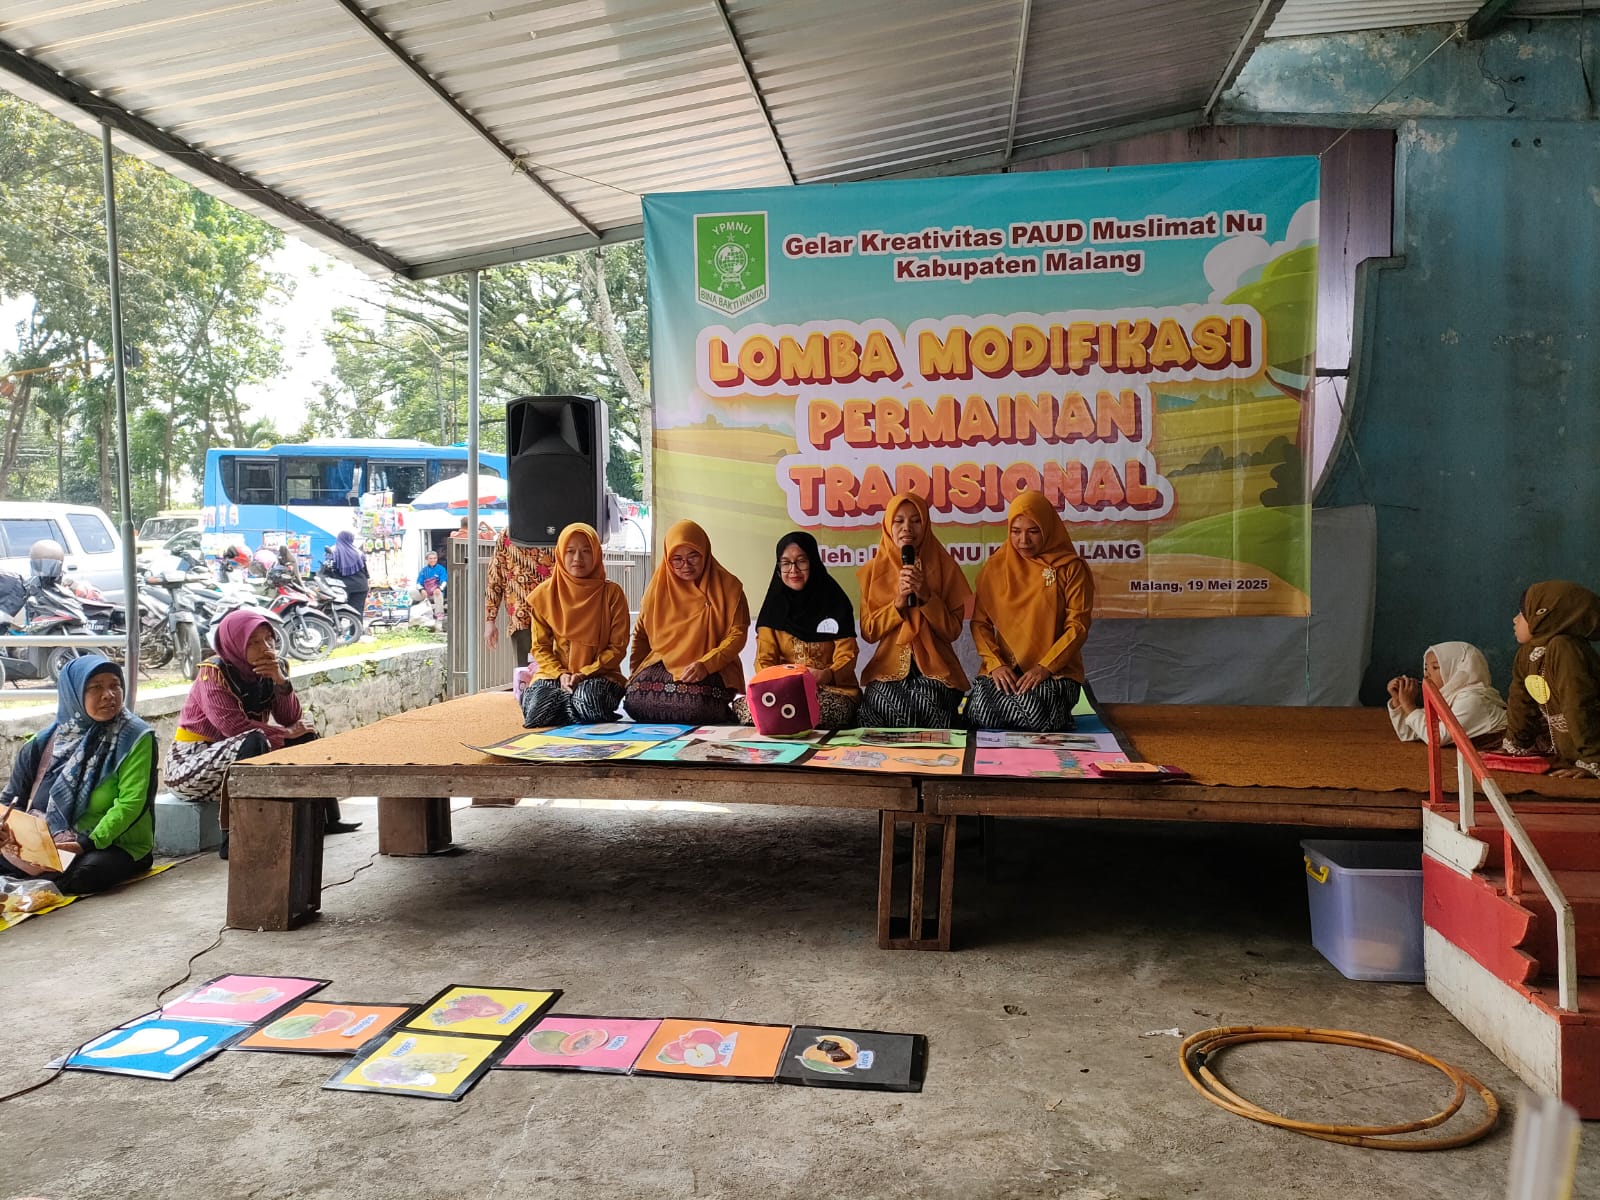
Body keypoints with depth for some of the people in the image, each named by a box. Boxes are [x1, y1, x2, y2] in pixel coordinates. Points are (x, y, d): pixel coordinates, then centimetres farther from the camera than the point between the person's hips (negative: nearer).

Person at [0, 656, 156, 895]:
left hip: (113, 844, -3)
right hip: (49, 845, 3)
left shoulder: (135, 738, -6)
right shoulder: (47, 740, 8)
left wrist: (92, 842, -23)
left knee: (87, 873, -33)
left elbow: (131, 802, -12)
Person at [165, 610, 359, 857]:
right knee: (254, 742, -34)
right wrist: (286, 733, -17)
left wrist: (281, 681, -19)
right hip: (192, 759, -7)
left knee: (305, 736, -1)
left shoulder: (271, 668, 1)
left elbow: (291, 720, -5)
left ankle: (325, 817, 4)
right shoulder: (214, 672, -18)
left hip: (244, 752, 7)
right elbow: (234, 726, -26)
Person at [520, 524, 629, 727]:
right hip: (555, 673, 2)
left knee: (589, 700, -36)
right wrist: (560, 674, -12)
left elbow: (618, 648, -3)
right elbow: (540, 647, 5)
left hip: (599, 674, -1)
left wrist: (584, 674, -14)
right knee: (536, 712, -29)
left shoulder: (612, 594, -1)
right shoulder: (543, 594, 4)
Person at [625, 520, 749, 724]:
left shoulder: (727, 586, 0)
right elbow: (641, 634, 19)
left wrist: (705, 665, -20)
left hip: (712, 670, -3)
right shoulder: (658, 586, 9)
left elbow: (737, 634, -6)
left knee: (695, 707, -35)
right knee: (635, 702, -26)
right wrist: (637, 677, 9)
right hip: (662, 666, 3)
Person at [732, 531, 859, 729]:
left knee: (823, 711, -37)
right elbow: (765, 658, 4)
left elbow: (846, 656, -5)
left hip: (832, 688, -1)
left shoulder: (835, 602, 1)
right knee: (747, 708, -29)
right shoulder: (774, 604, 8)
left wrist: (827, 675, -29)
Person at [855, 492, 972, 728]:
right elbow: (868, 632, 2)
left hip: (935, 667, 0)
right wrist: (898, 603, -12)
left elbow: (953, 630, 1)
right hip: (888, 668, 1)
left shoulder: (943, 567, 4)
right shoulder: (872, 571, 7)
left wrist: (927, 597, -14)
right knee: (891, 706, -30)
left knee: (925, 702, -31)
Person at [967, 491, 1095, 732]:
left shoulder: (1071, 568, 1)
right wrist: (995, 664, -10)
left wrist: (1045, 667, -16)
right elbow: (980, 622, 6)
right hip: (1004, 670, 2)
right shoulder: (994, 567, 8)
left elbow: (1078, 626, -4)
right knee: (982, 715, -29)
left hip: (1056, 670, -1)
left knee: (1035, 714, -32)